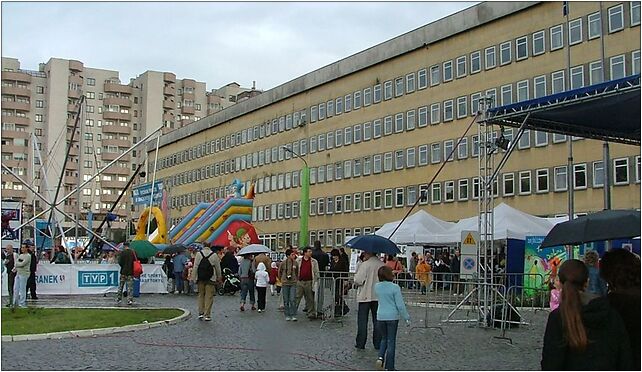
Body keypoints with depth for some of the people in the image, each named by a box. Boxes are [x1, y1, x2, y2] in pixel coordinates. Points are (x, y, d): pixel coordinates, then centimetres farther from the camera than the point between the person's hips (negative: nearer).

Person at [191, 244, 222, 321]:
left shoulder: (198, 254, -1)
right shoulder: (214, 255, -4)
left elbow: (195, 267, -1)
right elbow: (218, 268, 3)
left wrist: (194, 277, 4)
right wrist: (219, 278, 15)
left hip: (200, 278, 2)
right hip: (210, 279, -2)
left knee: (201, 295, 14)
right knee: (209, 296, 0)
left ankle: (201, 313, 11)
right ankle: (207, 315, 0)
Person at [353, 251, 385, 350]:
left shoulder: (364, 265, -14)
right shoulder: (383, 265, 0)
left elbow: (358, 281, -16)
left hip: (365, 296, -4)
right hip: (379, 296, 4)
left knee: (362, 321, 5)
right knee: (377, 320, 11)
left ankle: (360, 344, 7)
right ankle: (378, 344, 14)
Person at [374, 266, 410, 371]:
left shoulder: (377, 287, -1)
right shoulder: (395, 287, -14)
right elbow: (400, 305, -12)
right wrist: (406, 318, -2)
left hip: (380, 316, 4)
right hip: (392, 316, -4)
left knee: (384, 338, 22)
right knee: (391, 341, 5)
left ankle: (381, 357, 0)